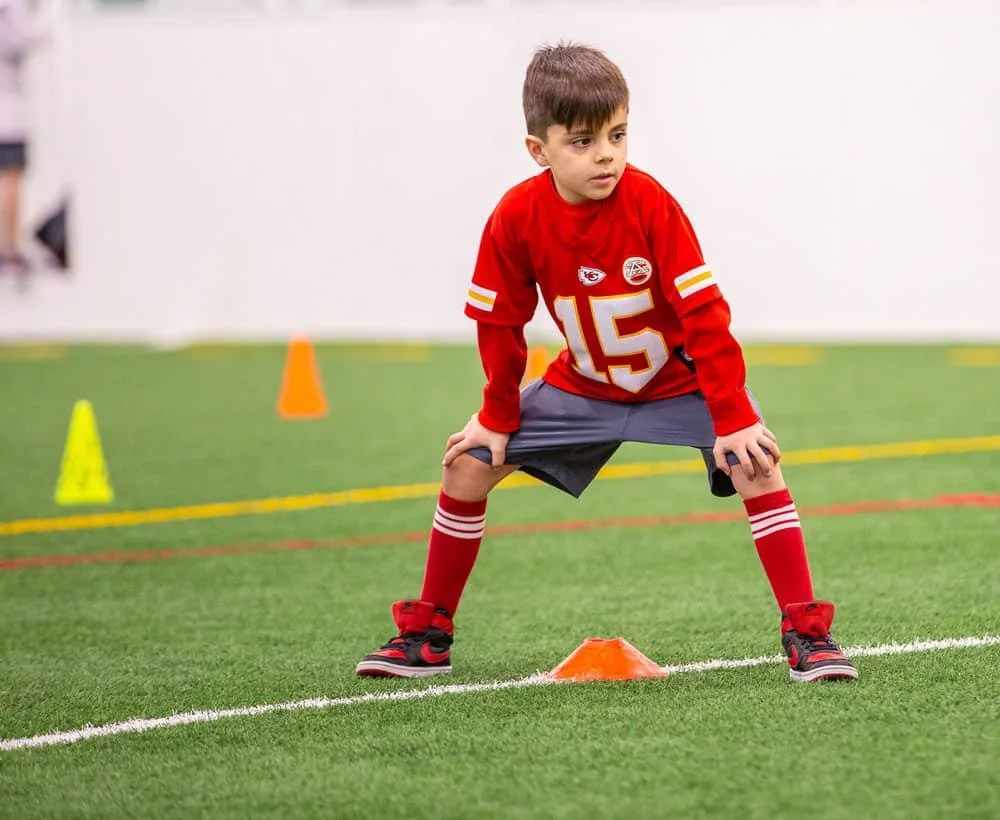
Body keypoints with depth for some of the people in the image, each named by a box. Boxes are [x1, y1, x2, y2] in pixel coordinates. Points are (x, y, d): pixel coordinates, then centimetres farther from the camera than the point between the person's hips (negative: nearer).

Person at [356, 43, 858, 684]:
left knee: (757, 466, -26)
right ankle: (428, 635, 10)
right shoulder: (517, 219, -19)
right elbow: (499, 325, -4)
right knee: (468, 465, -4)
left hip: (681, 380, -3)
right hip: (583, 385, 3)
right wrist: (498, 418, 1)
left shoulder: (650, 204, -27)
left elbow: (705, 314, -25)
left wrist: (735, 419, -27)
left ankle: (806, 634, -19)